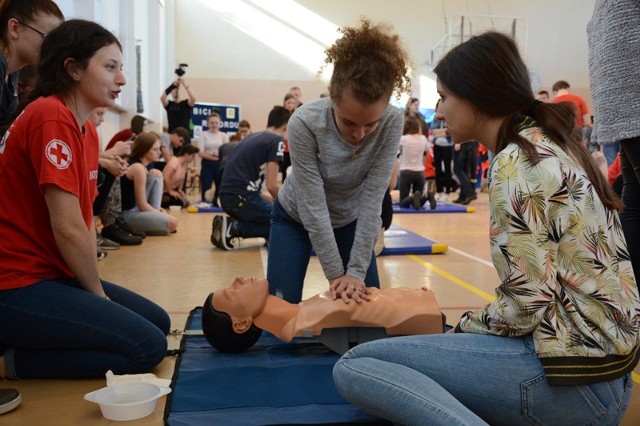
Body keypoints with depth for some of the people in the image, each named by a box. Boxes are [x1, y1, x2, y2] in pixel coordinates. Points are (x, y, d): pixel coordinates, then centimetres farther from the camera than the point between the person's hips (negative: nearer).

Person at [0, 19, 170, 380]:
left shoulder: (87, 130, 11)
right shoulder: (52, 117, -18)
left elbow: (85, 223, 8)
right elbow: (68, 229, -21)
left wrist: (97, 291, -1)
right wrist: (99, 295, -8)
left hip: (53, 273, 10)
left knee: (158, 322, 12)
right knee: (147, 347, -14)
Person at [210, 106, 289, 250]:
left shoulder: (252, 137, 21)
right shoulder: (276, 140, -3)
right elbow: (271, 185, -9)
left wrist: (272, 200, 31)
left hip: (226, 196, 9)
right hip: (241, 197, -9)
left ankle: (231, 225, 3)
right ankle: (234, 226, -11)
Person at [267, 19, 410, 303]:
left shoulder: (392, 123, -28)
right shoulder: (305, 123, -34)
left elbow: (372, 201, -27)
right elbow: (313, 207, -30)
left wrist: (357, 271, -27)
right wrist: (336, 275, -28)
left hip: (350, 221, 2)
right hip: (296, 218, -2)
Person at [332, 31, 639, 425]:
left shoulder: (517, 163, -16)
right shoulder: (551, 144, 12)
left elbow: (526, 305, -19)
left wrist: (465, 325, -1)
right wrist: (473, 325, 12)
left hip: (570, 374, -10)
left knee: (355, 366, -13)